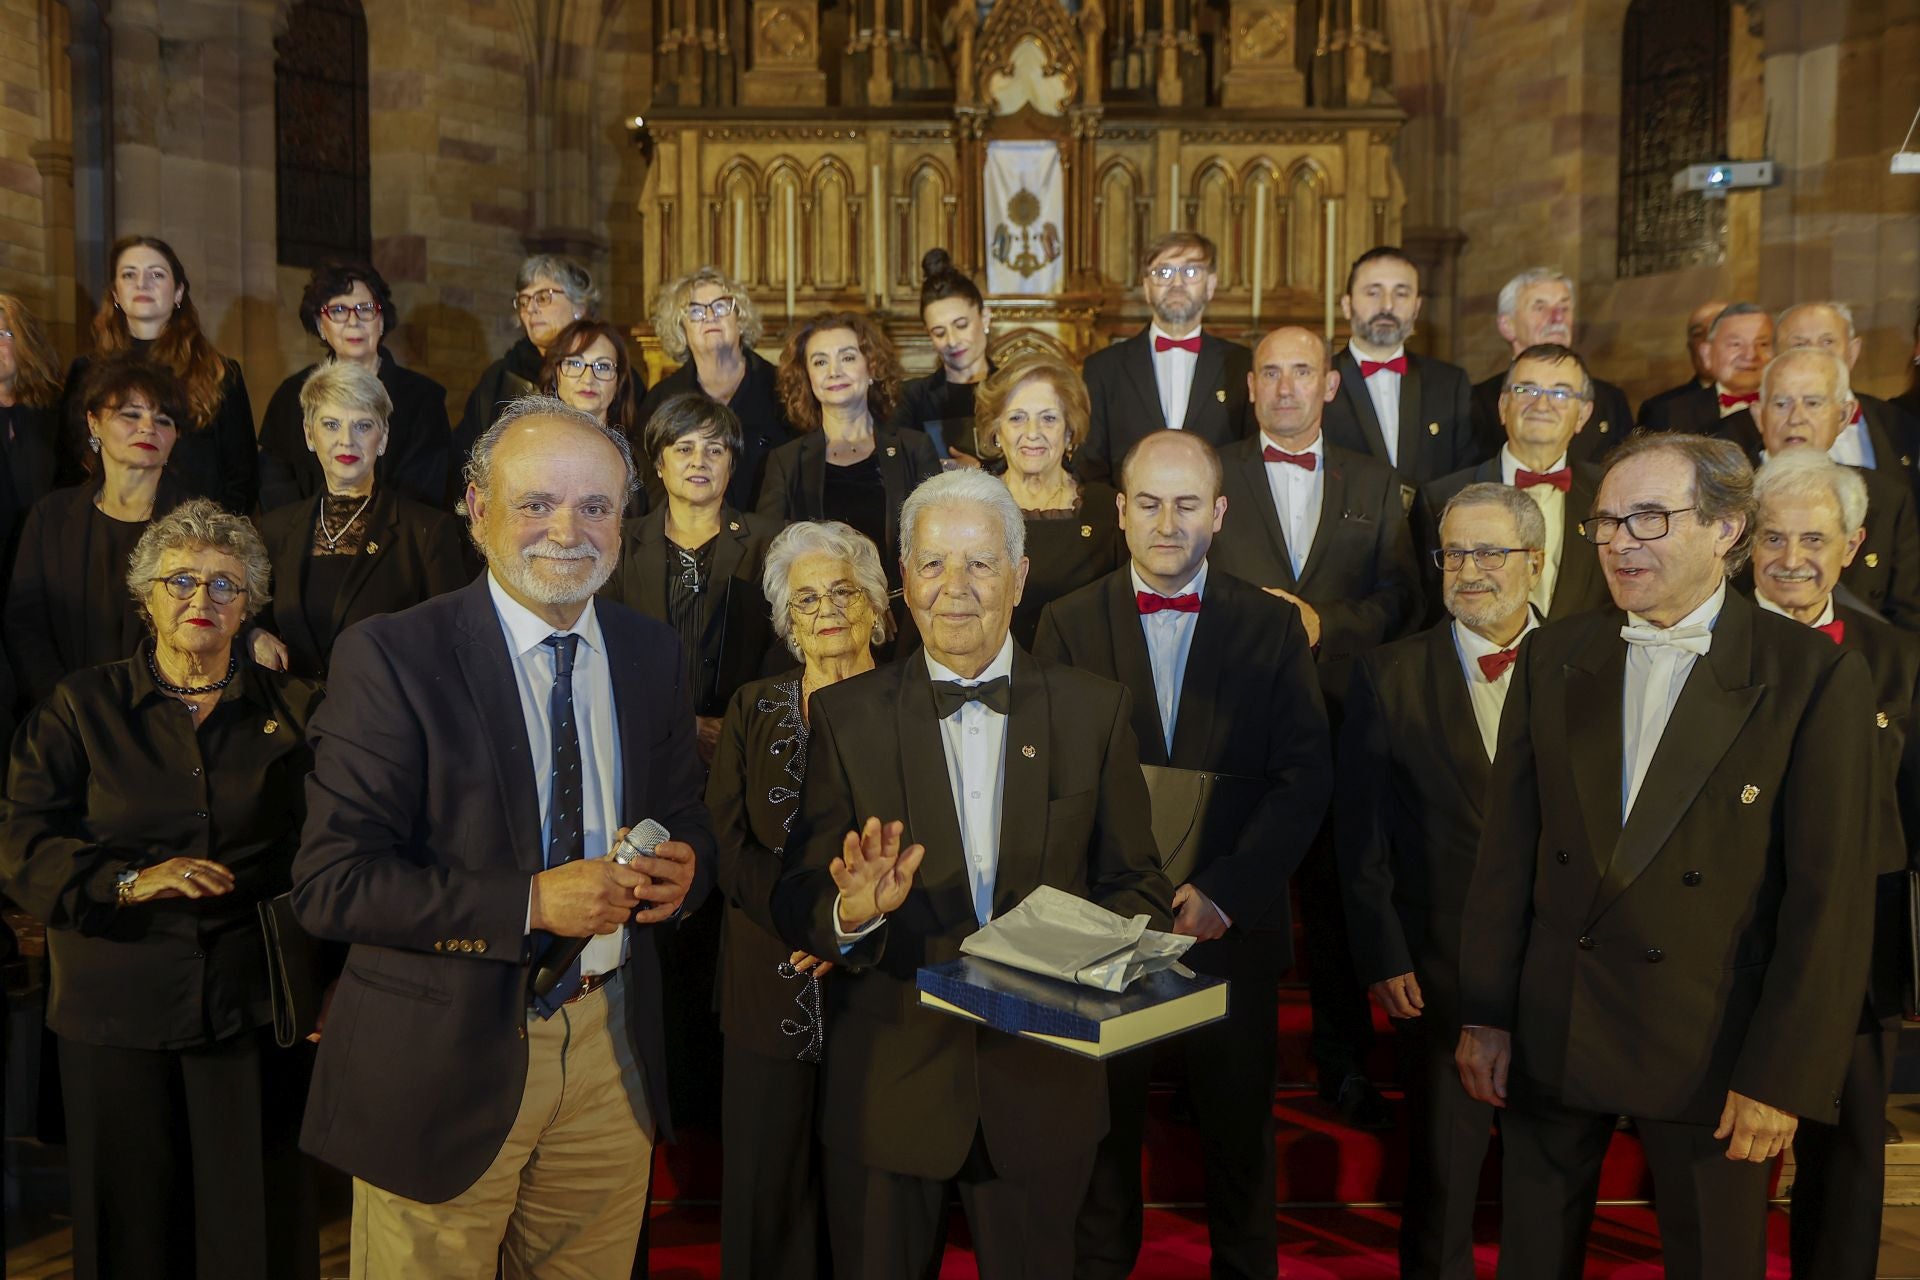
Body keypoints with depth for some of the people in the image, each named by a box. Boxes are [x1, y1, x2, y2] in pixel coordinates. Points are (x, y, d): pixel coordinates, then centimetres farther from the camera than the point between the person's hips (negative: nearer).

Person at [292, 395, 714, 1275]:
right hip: (443, 1061, -4)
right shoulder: (390, 657, -12)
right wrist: (531, 904, -25)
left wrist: (684, 865, -10)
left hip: (610, 1050, 5)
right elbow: (329, 885, -16)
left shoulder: (651, 653, 5)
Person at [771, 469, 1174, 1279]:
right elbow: (797, 906, -5)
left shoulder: (1096, 711, -1)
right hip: (887, 1085, 0)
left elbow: (1137, 884, 2)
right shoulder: (846, 716, -3)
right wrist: (852, 911, -28)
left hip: (1043, 1089, 1)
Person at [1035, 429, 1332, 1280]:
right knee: (1103, 1133, 14)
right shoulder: (1068, 623, 1)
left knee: (1239, 1134, 15)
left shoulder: (1273, 627, 1)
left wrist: (1223, 892, -16)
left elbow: (1305, 778, -5)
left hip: (1233, 926, 0)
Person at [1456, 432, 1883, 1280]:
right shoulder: (1552, 656, 3)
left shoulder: (1816, 679, -8)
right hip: (1549, 1036, 3)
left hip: (1710, 1044, -3)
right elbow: (1506, 849, 3)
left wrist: (1782, 1077, -10)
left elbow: (1829, 899, -9)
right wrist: (1484, 1014, 2)